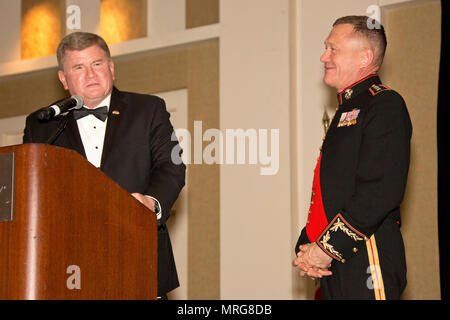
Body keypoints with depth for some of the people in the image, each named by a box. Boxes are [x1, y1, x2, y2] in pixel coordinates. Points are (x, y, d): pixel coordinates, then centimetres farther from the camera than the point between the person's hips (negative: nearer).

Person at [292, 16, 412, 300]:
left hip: (366, 266, -8)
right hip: (335, 267, 8)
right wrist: (307, 246, 4)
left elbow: (380, 194, -20)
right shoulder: (346, 111, 19)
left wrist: (327, 248, -17)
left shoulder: (385, 105, -9)